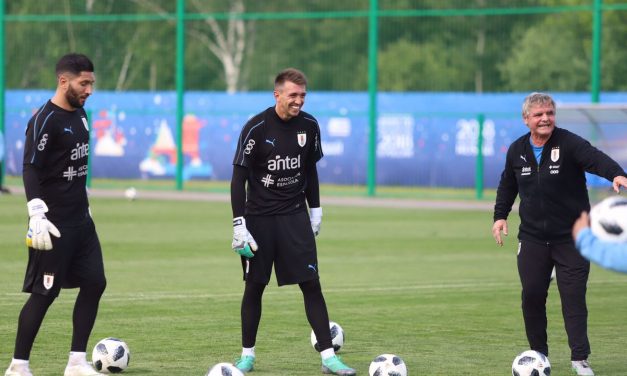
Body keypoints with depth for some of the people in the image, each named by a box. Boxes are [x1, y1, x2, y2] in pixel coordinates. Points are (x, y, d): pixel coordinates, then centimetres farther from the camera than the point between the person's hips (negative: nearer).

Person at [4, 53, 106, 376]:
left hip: (80, 219, 9)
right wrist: (37, 216, -27)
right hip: (54, 224, -9)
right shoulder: (45, 120, -15)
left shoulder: (79, 114, 12)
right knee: (43, 294, -5)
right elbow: (30, 168, -19)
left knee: (94, 283, 5)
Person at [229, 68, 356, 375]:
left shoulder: (309, 125, 0)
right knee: (254, 286, 4)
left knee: (311, 283, -4)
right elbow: (239, 178, -11)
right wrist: (239, 226, -16)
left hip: (295, 216, 3)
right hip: (259, 219, -3)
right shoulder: (256, 128, -13)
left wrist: (315, 210, 14)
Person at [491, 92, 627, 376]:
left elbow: (595, 158, -31)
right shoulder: (517, 151, 4)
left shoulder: (569, 144, -12)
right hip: (532, 238, 4)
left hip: (571, 237, -4)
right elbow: (507, 185, 21)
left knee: (574, 297, -6)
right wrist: (500, 216, 13)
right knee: (532, 296, 2)